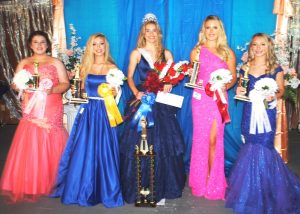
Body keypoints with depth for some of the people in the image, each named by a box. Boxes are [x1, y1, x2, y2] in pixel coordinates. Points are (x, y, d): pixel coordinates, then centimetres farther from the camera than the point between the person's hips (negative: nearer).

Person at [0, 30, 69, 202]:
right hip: (31, 111, 2)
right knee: (29, 146, -3)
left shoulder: (55, 62, 8)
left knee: (51, 146, -1)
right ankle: (29, 186, 7)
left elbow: (65, 84, 1)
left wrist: (52, 89, -17)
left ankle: (51, 183, 13)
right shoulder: (24, 63, 13)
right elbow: (14, 85, 9)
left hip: (52, 111, -1)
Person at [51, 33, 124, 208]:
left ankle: (105, 190, 16)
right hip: (87, 111, 4)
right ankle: (83, 189, 22)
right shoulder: (86, 66, 10)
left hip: (104, 112, -4)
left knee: (103, 150, 1)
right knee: (83, 151, 6)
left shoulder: (112, 67, -1)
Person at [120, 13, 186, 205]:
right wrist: (136, 93, -12)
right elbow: (130, 77, 5)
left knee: (163, 144, -1)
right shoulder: (137, 53, 8)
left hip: (162, 103, 1)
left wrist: (168, 84, -13)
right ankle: (139, 188, 9)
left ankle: (161, 189, 10)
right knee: (140, 146, -3)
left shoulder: (166, 53, 12)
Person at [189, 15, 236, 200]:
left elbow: (233, 77, 6)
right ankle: (201, 180, 20)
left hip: (219, 99, 0)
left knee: (214, 139, 0)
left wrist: (225, 86, -13)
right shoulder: (197, 51, 7)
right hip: (201, 98, 0)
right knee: (201, 139, 4)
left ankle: (213, 181, 17)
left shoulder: (228, 52, 7)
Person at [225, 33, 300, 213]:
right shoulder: (245, 68, 7)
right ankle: (251, 191, 23)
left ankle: (265, 194, 15)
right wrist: (239, 92, -8)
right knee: (251, 148, 6)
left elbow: (281, 90, 3)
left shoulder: (276, 68, -1)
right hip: (250, 113, 3)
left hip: (267, 113, -2)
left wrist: (274, 96, -17)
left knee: (264, 148, -4)